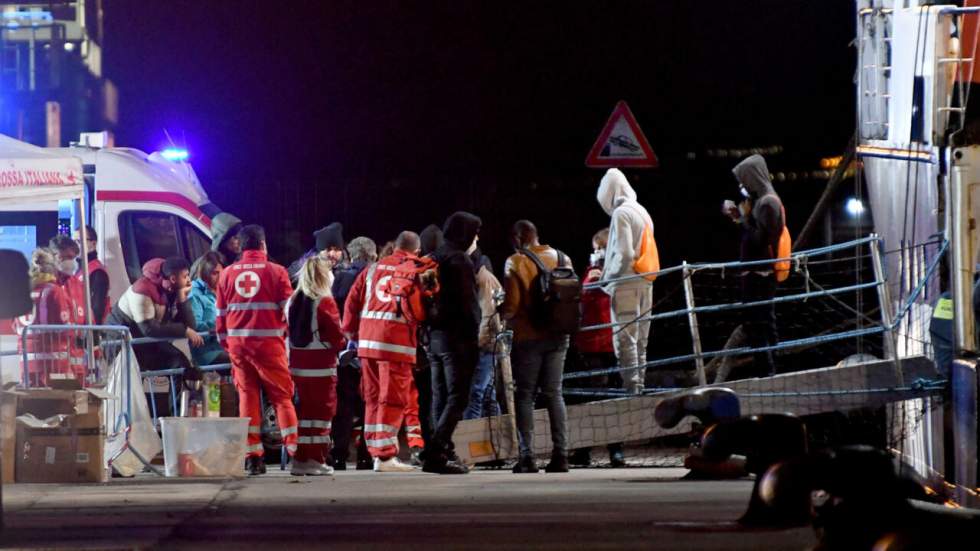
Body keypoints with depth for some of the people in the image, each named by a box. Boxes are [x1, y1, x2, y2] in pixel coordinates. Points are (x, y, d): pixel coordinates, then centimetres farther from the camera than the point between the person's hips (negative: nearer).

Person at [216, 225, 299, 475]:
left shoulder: (228, 274, 7)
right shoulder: (276, 271, -3)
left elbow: (220, 314, 11)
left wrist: (225, 342, 20)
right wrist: (285, 333, 14)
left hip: (237, 342, 3)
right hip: (269, 342, -3)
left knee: (247, 396, 8)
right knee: (282, 396, 3)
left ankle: (252, 456, 4)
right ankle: (294, 452, -2)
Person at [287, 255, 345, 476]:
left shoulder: (293, 301, 6)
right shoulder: (324, 302, -13)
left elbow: (287, 331, 9)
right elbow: (336, 336, -12)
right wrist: (341, 344, 7)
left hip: (297, 364, 6)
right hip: (321, 366, -6)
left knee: (304, 408, 13)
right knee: (322, 410, 1)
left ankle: (299, 459, 13)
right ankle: (316, 460, -1)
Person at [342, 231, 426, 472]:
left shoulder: (374, 268, 15)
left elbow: (352, 301, 13)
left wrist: (351, 333, 20)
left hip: (367, 340, 5)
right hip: (397, 341, -5)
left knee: (373, 397, 14)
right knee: (393, 399, -5)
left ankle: (375, 450, 18)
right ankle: (385, 456, -10)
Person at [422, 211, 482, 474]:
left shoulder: (434, 259, 16)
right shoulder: (460, 260, -10)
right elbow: (468, 303, -15)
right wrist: (474, 339, -13)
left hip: (434, 334, 9)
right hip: (456, 336, -9)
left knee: (440, 397, 10)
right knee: (457, 397, -9)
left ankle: (443, 453, 9)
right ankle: (436, 451, -19)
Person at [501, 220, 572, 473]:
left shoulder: (515, 263, -10)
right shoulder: (561, 258, 4)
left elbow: (511, 305, -14)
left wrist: (502, 314, 7)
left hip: (527, 337, -4)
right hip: (557, 336, 4)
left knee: (524, 395, 3)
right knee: (553, 393, 10)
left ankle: (527, 456, -4)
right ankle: (560, 454, 3)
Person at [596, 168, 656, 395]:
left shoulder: (621, 213, -10)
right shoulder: (642, 212, 17)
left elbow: (624, 253, -18)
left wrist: (609, 277, -7)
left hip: (626, 284, -9)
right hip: (646, 282, 9)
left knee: (624, 340, -9)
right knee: (640, 341, 11)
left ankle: (631, 386, -15)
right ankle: (640, 383, 12)